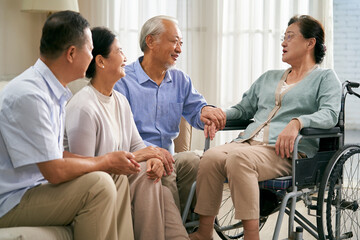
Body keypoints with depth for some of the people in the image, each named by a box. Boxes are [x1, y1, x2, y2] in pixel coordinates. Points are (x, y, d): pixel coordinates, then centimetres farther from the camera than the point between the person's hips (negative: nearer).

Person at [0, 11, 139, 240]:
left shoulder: (53, 91, 9)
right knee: (98, 183, -24)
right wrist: (106, 162, -9)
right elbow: (55, 171, -24)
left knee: (118, 178, 9)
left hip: (38, 185, 10)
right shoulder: (29, 96, -24)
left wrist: (111, 161, 3)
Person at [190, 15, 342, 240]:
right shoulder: (269, 77, 32)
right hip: (249, 142, 6)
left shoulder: (326, 78, 12)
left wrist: (297, 122, -26)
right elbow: (243, 108, 33)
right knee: (212, 156, -28)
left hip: (286, 151, -5)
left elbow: (329, 114, -6)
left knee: (239, 159, -37)